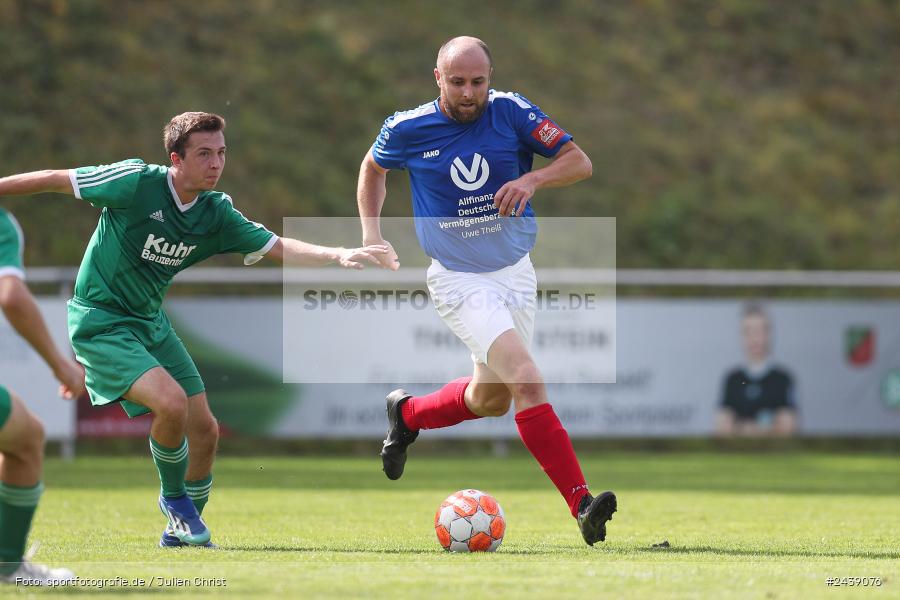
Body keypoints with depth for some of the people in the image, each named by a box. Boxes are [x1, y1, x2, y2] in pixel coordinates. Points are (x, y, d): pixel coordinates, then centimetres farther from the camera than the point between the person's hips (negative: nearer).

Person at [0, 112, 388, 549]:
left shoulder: (217, 213, -3)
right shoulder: (136, 182, -20)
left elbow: (277, 247, -7)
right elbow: (56, 181, -11)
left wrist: (339, 256, -21)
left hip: (151, 322, 7)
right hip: (100, 321, -7)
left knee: (204, 430, 3)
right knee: (171, 402, -26)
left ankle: (180, 531, 24)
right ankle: (173, 497, 2)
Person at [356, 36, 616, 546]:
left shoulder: (511, 113, -9)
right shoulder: (408, 130, -9)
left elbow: (580, 162, -9)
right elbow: (374, 167, 13)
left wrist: (532, 180, -27)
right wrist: (372, 231, 2)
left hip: (516, 273, 4)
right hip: (459, 280, -4)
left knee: (491, 399, 18)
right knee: (527, 381, -22)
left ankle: (407, 413, 48)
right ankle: (582, 505, -26)